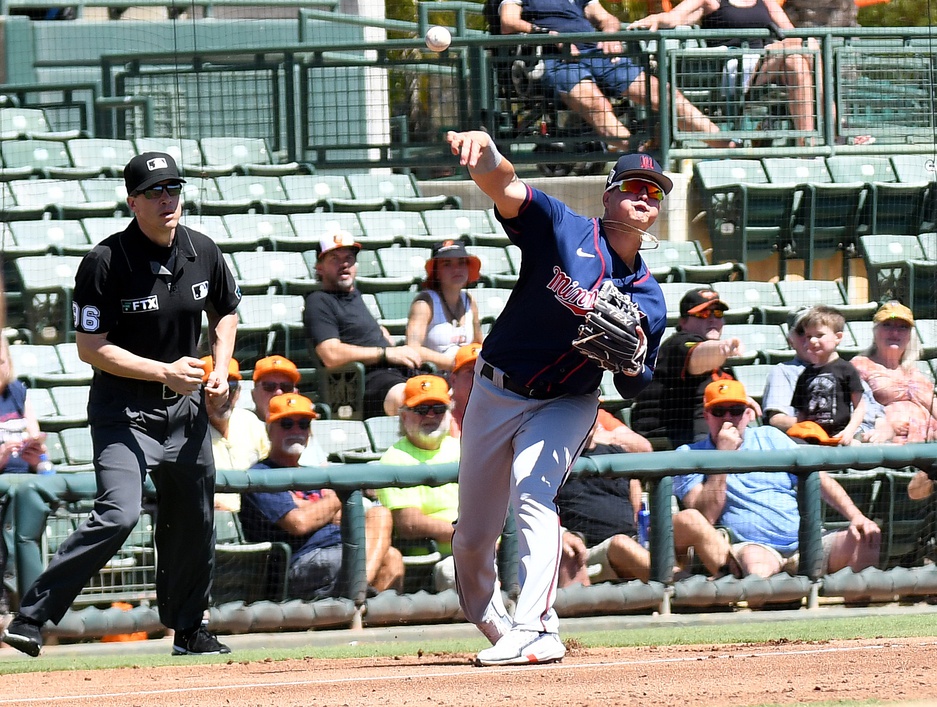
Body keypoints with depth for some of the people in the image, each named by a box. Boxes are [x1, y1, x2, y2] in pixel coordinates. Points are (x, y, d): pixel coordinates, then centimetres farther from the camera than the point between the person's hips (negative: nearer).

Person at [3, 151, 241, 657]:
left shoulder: (203, 252, -1)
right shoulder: (106, 262, -18)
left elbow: (224, 313, 18)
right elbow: (92, 348, -17)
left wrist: (220, 367, 1)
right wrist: (164, 372, -24)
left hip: (186, 406, 6)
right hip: (123, 410, -6)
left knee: (193, 521, 12)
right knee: (119, 513, -22)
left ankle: (188, 630, 31)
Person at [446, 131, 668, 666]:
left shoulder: (648, 298, -4)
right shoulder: (563, 230, -14)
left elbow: (633, 390, 2)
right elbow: (505, 188, -32)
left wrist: (632, 360, -23)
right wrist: (486, 156, -56)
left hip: (567, 404, 0)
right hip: (497, 394, 0)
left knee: (531, 488, -28)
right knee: (473, 533, 6)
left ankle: (535, 630, -35)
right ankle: (489, 620, 35)